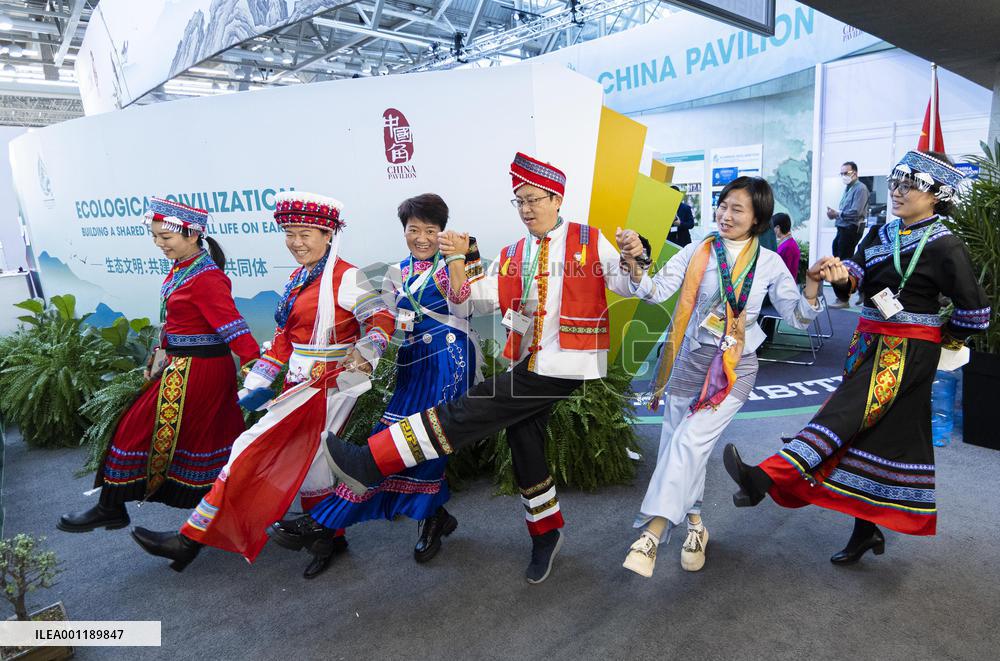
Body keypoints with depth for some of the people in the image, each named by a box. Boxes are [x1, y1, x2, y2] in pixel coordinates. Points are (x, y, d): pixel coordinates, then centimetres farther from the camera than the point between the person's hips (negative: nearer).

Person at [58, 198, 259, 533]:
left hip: (195, 371, -9)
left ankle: (111, 509, 24)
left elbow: (233, 326, -28)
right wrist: (162, 353, 13)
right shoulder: (181, 268, 7)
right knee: (210, 432, 17)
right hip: (180, 364, 9)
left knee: (140, 428, 4)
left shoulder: (206, 278, -21)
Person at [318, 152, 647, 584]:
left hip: (563, 365, -7)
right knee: (523, 444, 13)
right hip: (526, 363, 7)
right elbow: (480, 299, 4)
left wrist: (633, 260, -21)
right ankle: (546, 534, 35)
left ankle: (370, 464, -12)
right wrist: (461, 260, -10)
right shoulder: (512, 256, 13)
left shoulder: (591, 241, 0)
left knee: (471, 411, -15)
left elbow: (626, 287, -1)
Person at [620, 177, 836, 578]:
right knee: (676, 446, 7)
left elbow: (797, 317, 2)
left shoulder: (769, 263, 2)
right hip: (689, 361, 2)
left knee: (689, 443, -18)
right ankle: (694, 524, 30)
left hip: (734, 368, -2)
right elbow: (657, 291, -6)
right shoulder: (697, 252, 3)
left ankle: (652, 534, -15)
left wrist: (812, 284, -16)